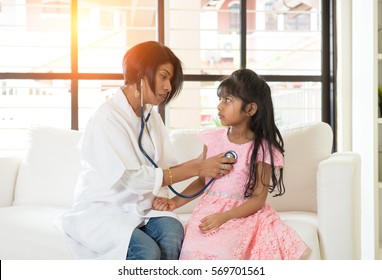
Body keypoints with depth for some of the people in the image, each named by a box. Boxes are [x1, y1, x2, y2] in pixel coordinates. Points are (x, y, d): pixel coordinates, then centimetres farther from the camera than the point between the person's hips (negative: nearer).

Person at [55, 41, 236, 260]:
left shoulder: (152, 117, 9)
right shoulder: (106, 118, -17)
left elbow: (168, 168, 1)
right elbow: (134, 179, -24)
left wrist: (199, 164, -18)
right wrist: (196, 169, -22)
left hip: (139, 207, 6)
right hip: (102, 210, -6)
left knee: (173, 232, -26)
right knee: (147, 251, -31)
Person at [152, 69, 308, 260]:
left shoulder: (262, 148, -6)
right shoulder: (213, 138, 6)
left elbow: (259, 198, -7)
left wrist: (224, 217, -20)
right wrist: (175, 202, 0)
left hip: (243, 213, -3)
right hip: (210, 210, 3)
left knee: (221, 250, -31)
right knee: (193, 249, -25)